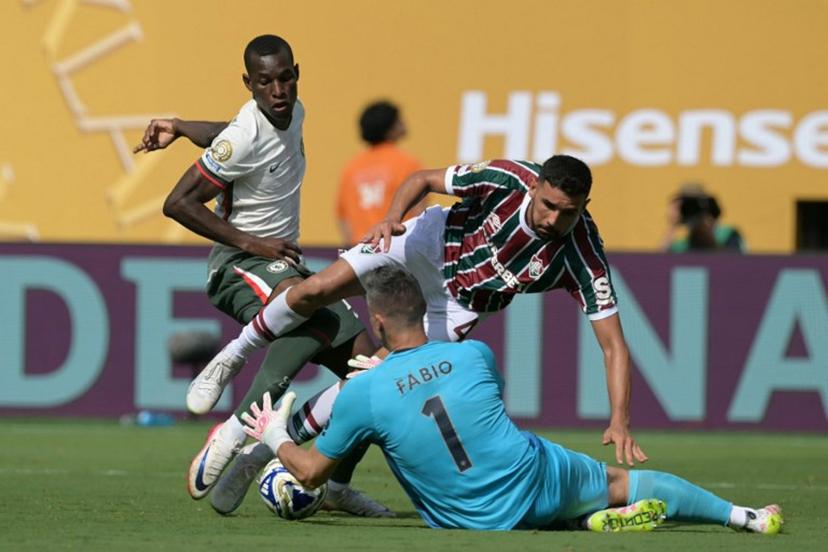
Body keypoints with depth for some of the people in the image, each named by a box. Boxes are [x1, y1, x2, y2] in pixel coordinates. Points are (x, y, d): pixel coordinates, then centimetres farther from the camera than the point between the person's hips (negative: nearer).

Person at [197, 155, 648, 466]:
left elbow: (613, 345, -30)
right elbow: (422, 180, -12)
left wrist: (620, 421, -42)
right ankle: (235, 356, 16)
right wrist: (393, 217, -32)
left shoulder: (583, 257, -31)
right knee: (315, 291, -12)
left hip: (458, 307, 0)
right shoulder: (508, 179, -29)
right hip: (433, 241, 0)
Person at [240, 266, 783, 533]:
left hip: (480, 524, -2)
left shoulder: (363, 394, -11)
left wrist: (275, 436, 21)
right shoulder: (474, 355, -3)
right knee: (621, 480, 24)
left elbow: (310, 471, 0)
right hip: (538, 478, 2)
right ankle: (745, 516, 25)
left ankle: (596, 522, -1)